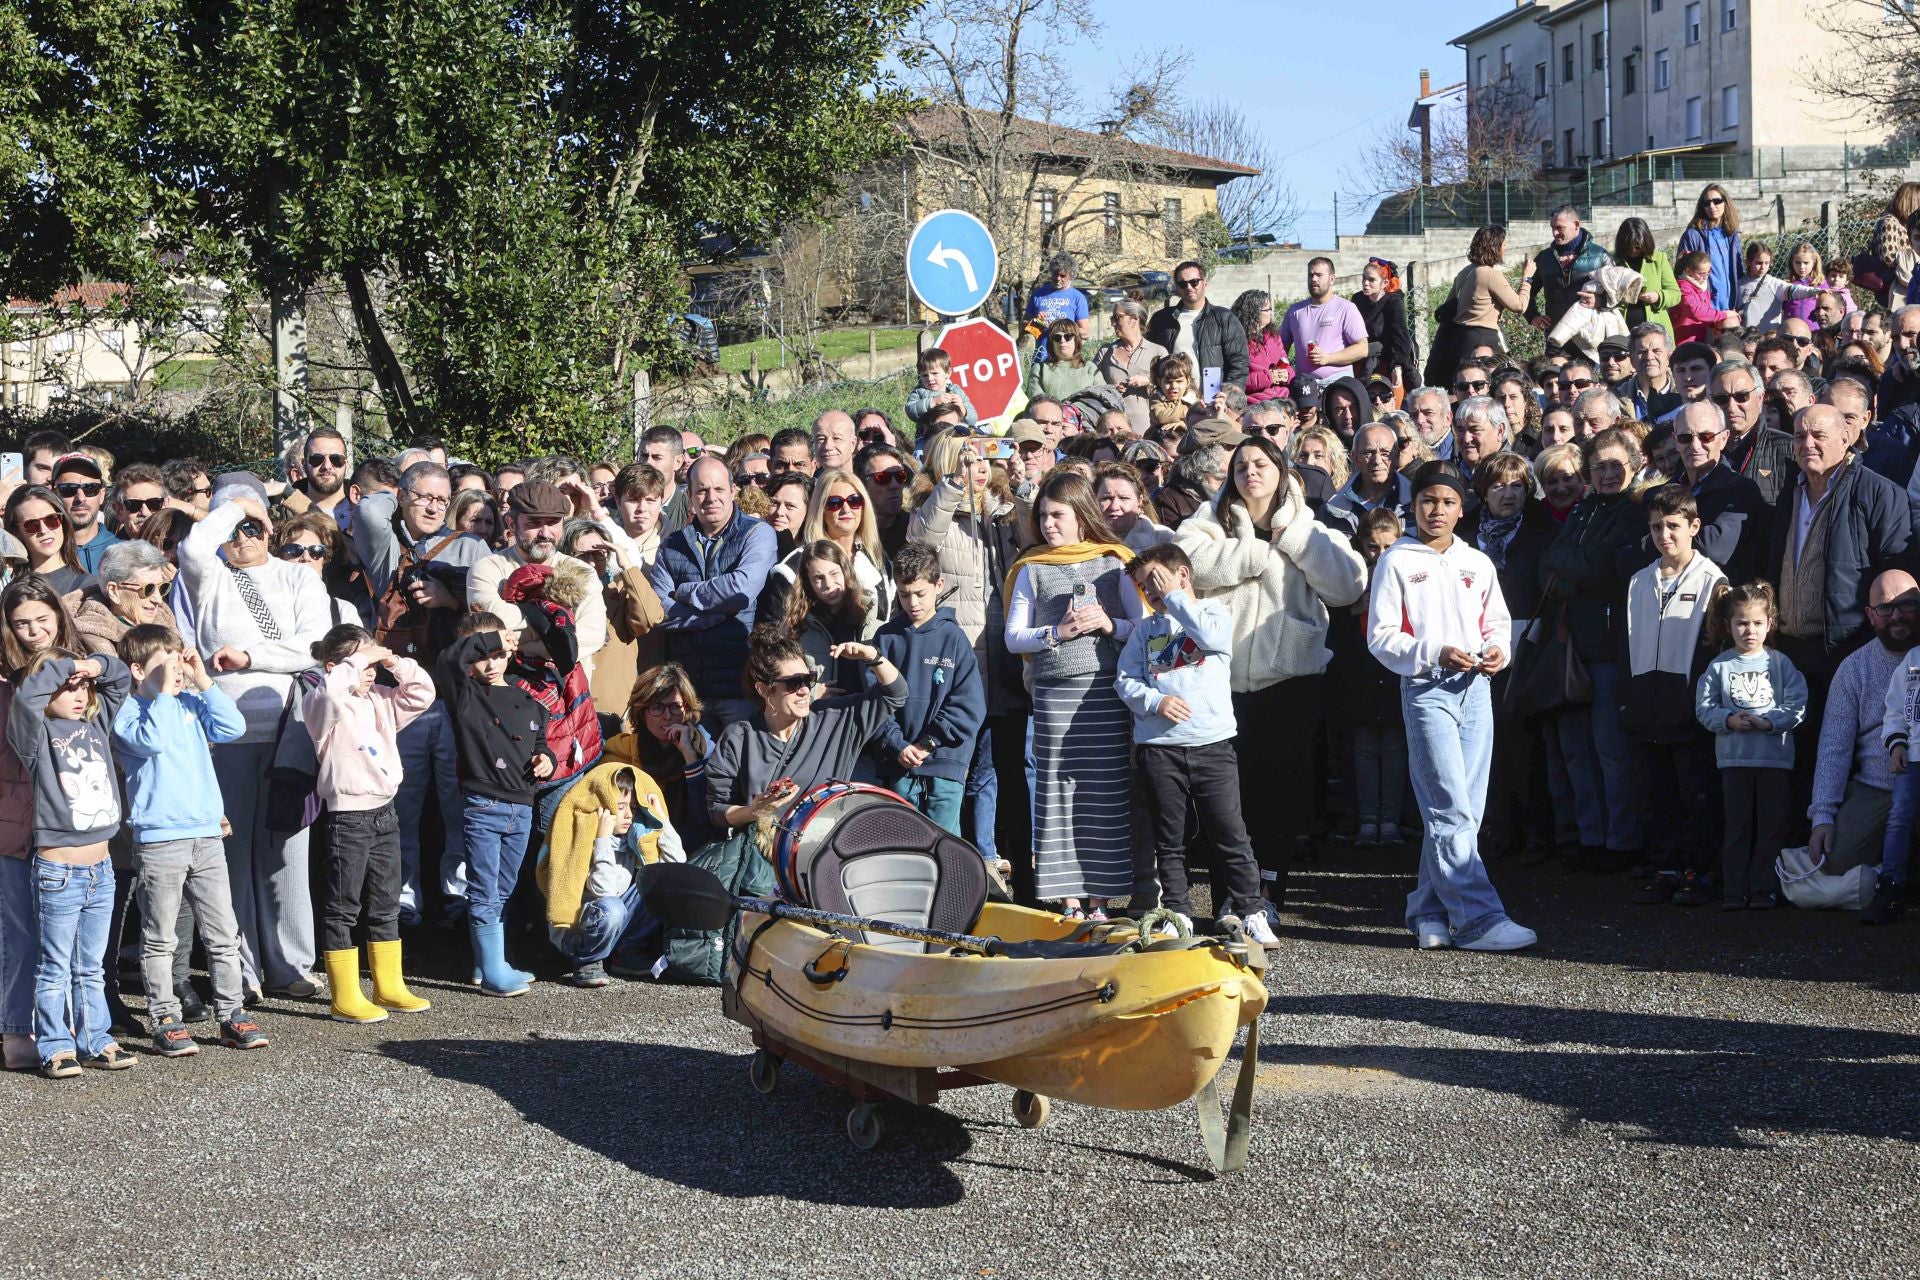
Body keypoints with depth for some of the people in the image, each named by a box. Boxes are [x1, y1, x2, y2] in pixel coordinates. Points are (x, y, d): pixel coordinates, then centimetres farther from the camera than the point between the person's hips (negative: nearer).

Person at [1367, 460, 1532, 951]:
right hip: (1426, 690, -5)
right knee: (1452, 810, -11)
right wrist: (1435, 654, -16)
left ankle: (1430, 913, 14)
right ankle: (1478, 918, -12)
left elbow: (1497, 622, 22)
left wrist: (1497, 649, -1)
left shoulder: (1478, 563, 15)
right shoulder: (1397, 561, 1)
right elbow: (1381, 637, -3)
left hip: (1475, 688, 5)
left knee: (1465, 811, 5)